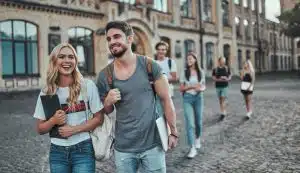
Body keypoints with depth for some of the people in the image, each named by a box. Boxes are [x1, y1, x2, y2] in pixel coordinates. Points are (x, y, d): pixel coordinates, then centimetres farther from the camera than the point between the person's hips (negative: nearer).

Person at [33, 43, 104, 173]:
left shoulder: (88, 85, -7)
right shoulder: (46, 92, -1)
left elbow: (99, 118, -3)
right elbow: (40, 129, 5)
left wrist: (74, 129, -14)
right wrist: (53, 120, -15)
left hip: (83, 150, -2)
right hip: (57, 152, 3)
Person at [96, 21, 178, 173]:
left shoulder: (149, 66, -8)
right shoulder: (104, 75, -3)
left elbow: (166, 99, -3)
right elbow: (105, 112, 9)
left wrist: (173, 132, -3)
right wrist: (108, 101, -13)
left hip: (152, 144, -1)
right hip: (123, 148, 2)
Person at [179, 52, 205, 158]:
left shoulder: (201, 72, 4)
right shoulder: (184, 73, -1)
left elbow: (203, 86, 11)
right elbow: (181, 88, -1)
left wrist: (201, 89, -12)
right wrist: (192, 86, -15)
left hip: (198, 98, 2)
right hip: (187, 98, -2)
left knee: (198, 122, 12)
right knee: (189, 123, -10)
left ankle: (197, 138, 42)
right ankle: (192, 148, -9)